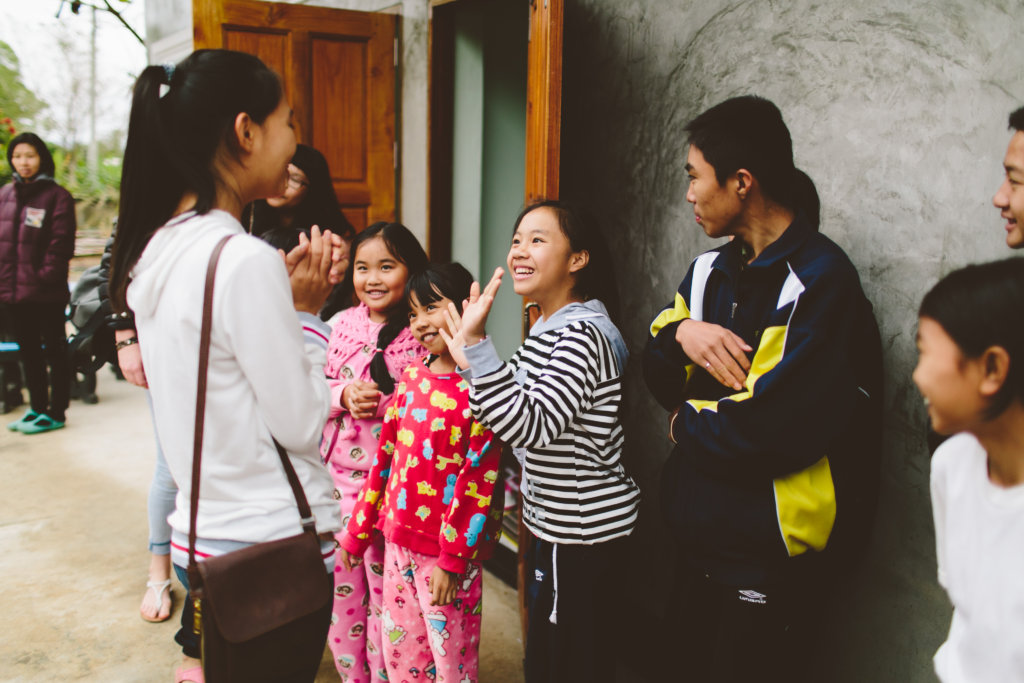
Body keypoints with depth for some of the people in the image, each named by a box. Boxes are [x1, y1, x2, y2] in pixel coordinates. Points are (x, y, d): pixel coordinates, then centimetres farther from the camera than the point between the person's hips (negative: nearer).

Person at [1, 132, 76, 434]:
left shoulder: (57, 196, -7)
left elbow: (61, 244, -12)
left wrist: (45, 277, -18)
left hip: (46, 293, -6)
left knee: (54, 351, 4)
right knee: (29, 352, 16)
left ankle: (55, 412, 11)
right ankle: (37, 407, 28)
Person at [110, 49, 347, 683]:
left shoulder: (158, 249, 5)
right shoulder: (245, 260, -22)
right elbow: (302, 426, -16)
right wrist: (305, 312, -7)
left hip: (202, 530, 8)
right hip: (273, 547, -8)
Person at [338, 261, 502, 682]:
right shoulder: (412, 377, 6)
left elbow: (477, 479, -17)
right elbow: (386, 456, 11)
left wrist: (453, 559, -17)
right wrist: (358, 529, 14)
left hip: (447, 547, -7)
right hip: (399, 538, 7)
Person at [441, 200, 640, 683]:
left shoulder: (583, 336, -22)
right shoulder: (548, 328, 9)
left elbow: (530, 426, -32)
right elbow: (521, 424, 13)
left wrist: (476, 346, -37)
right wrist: (470, 362, 3)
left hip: (584, 534, -10)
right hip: (553, 524, 10)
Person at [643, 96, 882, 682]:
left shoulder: (821, 281, -20)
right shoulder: (713, 270, 6)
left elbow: (768, 430, -27)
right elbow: (660, 376, 7)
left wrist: (686, 424, -9)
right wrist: (681, 332, -14)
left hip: (771, 552, -8)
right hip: (701, 533, 8)